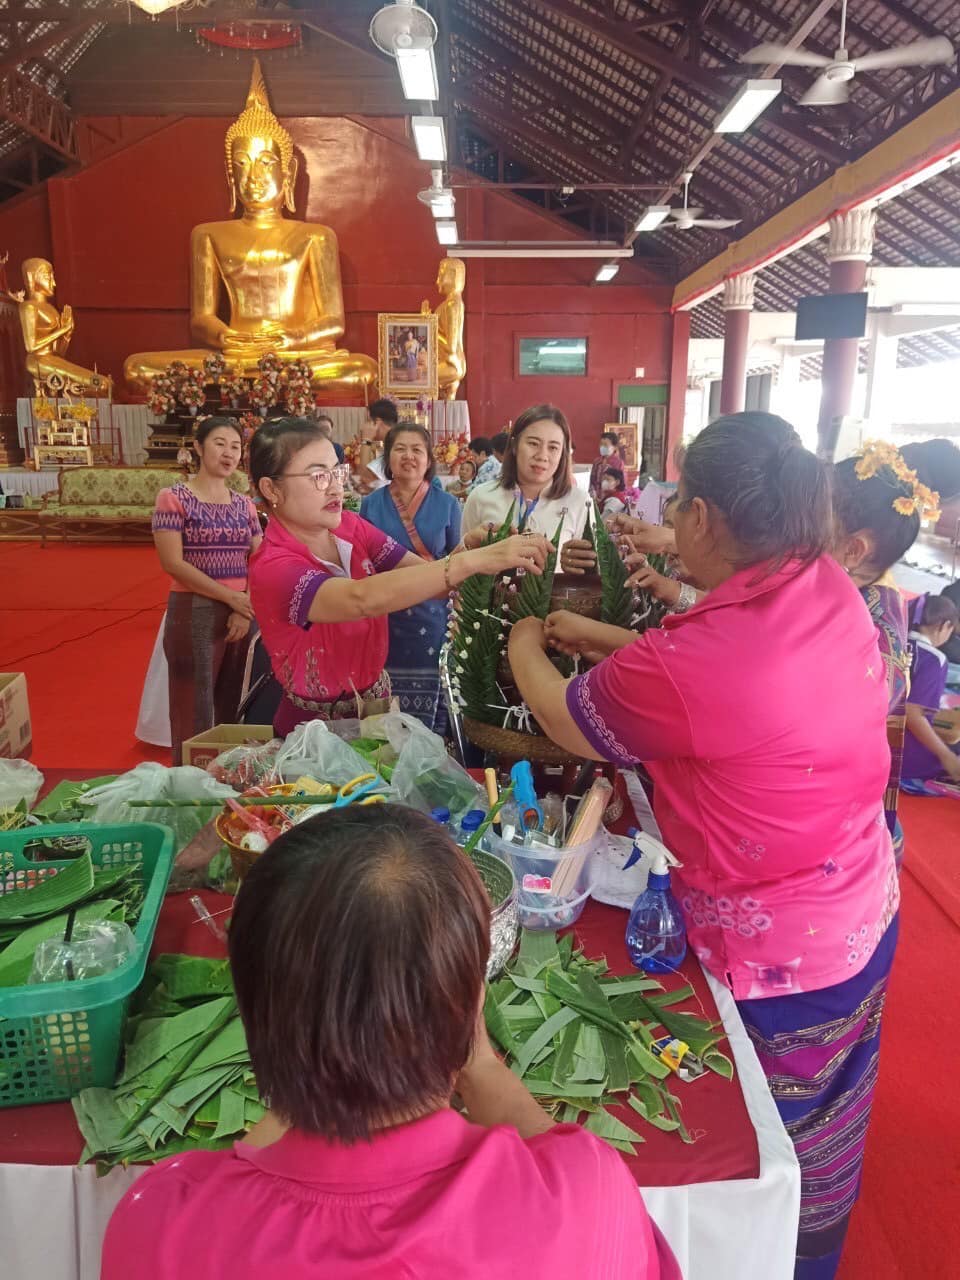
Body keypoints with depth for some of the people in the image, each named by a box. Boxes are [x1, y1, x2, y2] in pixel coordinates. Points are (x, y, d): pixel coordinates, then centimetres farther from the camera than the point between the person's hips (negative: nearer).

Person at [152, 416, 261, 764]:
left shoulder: (244, 504, 11)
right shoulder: (173, 498, -4)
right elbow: (173, 563, -12)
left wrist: (246, 611, -9)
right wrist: (231, 597, -16)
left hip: (242, 614, 5)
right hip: (194, 612, -5)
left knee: (233, 707, 11)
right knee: (194, 708, 0)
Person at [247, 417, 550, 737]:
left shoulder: (350, 527, -2)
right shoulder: (273, 568, -20)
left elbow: (429, 575, -10)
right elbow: (363, 598, -36)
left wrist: (479, 551, -30)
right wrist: (474, 560, -41)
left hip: (377, 707, 5)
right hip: (316, 731, -5)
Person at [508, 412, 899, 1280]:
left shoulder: (687, 662, -33)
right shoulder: (833, 591, -9)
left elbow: (567, 722, -13)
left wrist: (525, 648, 8)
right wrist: (599, 638, 13)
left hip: (774, 953, -8)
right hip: (865, 914, 8)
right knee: (826, 1128, 31)